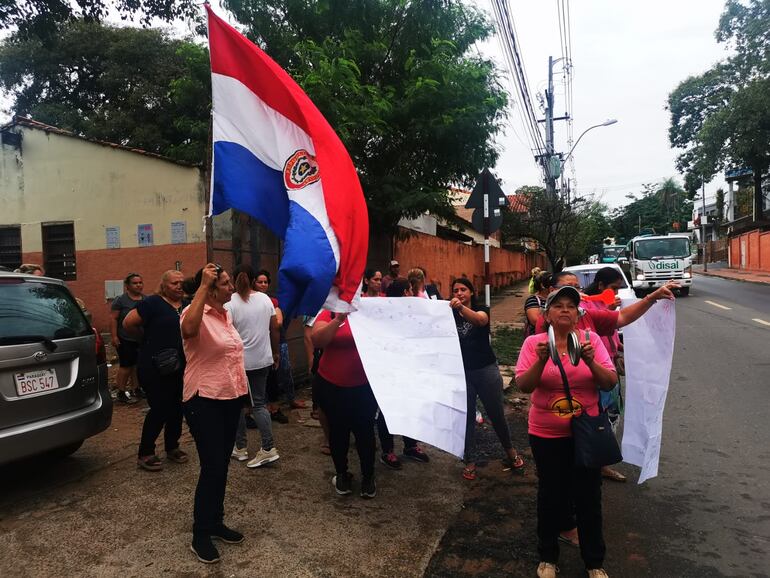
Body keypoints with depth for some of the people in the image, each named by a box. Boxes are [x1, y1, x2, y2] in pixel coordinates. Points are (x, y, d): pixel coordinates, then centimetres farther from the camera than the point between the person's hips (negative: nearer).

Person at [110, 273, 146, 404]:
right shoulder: (120, 300, -5)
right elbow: (113, 318, -8)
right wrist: (114, 336, -15)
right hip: (126, 340, -5)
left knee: (138, 365, 10)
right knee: (126, 366, -2)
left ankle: (136, 389, 21)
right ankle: (121, 393, 8)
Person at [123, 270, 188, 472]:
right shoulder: (152, 303, -10)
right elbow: (128, 323, -13)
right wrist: (148, 337, -1)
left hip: (179, 367, 6)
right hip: (154, 368, -6)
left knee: (176, 407, 12)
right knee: (159, 408, -4)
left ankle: (172, 447, 29)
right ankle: (145, 453, 12)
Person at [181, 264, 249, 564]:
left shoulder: (226, 314, 9)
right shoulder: (196, 313, -17)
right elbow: (188, 329, -44)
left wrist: (242, 390, 21)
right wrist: (203, 286, -38)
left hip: (231, 398, 8)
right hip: (205, 401, -8)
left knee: (222, 466, 17)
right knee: (212, 467, -5)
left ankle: (215, 522, 31)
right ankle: (200, 535, 12)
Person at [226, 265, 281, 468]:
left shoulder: (230, 303, -11)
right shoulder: (265, 299, 1)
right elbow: (274, 329, 5)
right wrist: (276, 352, 17)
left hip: (239, 361, -4)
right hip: (263, 359, 4)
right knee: (259, 403, 10)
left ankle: (240, 447, 20)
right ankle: (268, 447, 3)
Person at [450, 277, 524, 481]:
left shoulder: (481, 310, -4)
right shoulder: (451, 316, 3)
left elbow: (480, 320, -30)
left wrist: (462, 307, -49)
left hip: (486, 370, -1)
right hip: (462, 372, 2)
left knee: (496, 414, 10)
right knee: (467, 417, 5)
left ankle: (510, 450, 32)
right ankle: (470, 462, 15)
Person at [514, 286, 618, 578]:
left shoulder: (591, 339, -5)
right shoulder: (533, 342, -7)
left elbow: (611, 382, -8)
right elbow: (523, 386, -13)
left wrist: (590, 361, -26)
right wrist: (541, 360, -28)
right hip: (547, 435, 0)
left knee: (589, 497, 12)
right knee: (551, 496, 14)